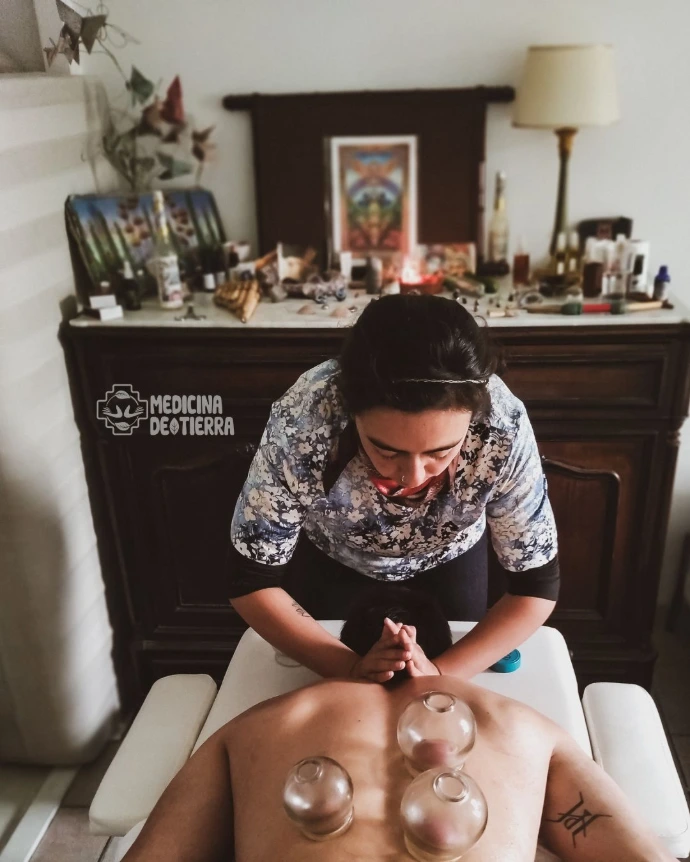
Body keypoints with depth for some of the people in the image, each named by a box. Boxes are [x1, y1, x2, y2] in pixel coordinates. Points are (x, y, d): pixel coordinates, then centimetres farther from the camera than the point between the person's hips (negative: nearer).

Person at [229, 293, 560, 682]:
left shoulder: (503, 427, -39)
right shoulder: (300, 422, -40)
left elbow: (537, 586, -25)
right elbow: (251, 580, -26)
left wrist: (442, 675, -36)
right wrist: (351, 669, -36)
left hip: (450, 559, 1)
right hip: (330, 560, 0)